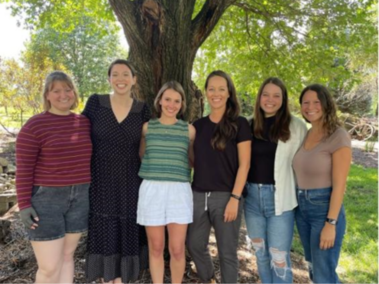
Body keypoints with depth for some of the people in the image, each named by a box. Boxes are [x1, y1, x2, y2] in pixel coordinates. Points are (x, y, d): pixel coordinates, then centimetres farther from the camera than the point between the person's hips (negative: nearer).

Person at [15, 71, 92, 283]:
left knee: (66, 256, 15)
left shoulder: (84, 123, 4)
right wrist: (24, 205, -15)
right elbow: (24, 169, -10)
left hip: (78, 199, 5)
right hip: (45, 200, -5)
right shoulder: (34, 126, -12)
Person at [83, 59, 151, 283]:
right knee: (102, 233, 8)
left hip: (129, 183, 1)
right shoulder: (95, 103, -4)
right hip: (100, 182, -1)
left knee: (126, 234, 10)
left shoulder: (143, 110, 0)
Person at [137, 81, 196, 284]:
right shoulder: (147, 127, 7)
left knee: (177, 249, 2)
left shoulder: (189, 129, 6)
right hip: (151, 190, 0)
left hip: (179, 191, 0)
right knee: (156, 248, 8)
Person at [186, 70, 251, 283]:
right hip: (198, 195, 5)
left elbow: (244, 164, -8)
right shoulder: (198, 125, 8)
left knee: (227, 252, 7)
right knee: (195, 245, 16)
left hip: (225, 196, -4)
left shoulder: (239, 124, -4)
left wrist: (235, 198, -14)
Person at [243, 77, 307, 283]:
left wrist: (301, 196, -6)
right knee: (260, 253, 17)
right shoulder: (251, 125, 7)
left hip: (281, 197, -4)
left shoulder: (296, 126, -4)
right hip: (252, 196, 4)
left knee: (279, 258, 1)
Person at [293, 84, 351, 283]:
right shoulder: (306, 134, 6)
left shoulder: (338, 136, -14)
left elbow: (339, 185, -16)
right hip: (302, 208, 7)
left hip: (325, 209, -7)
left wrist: (331, 223, -17)